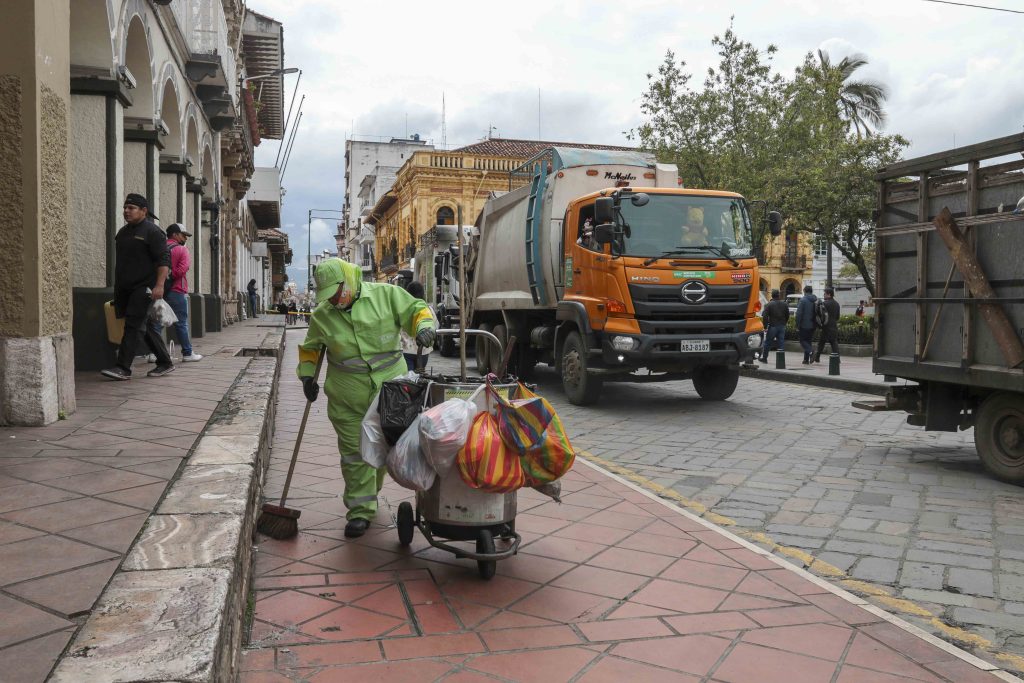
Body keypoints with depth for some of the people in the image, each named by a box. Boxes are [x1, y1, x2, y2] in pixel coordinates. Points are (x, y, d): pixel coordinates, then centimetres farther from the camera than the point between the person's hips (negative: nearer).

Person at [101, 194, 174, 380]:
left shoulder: (152, 231, -8)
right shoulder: (123, 231, 18)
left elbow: (164, 260, -15)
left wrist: (159, 285, -24)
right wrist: (117, 286, 23)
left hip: (143, 287, -9)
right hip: (125, 288, 9)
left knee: (133, 325, -12)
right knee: (142, 326, 10)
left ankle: (123, 368, -13)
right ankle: (165, 362, 17)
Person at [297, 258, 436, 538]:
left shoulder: (385, 295, -5)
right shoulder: (322, 315, 3)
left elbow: (416, 309, 1)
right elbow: (310, 348, 18)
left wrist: (424, 326, -19)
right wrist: (307, 375, 8)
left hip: (389, 391, 0)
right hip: (346, 399, 1)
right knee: (355, 454, 2)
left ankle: (370, 491, 39)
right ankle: (360, 510, 14)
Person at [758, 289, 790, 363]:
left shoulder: (769, 304, -10)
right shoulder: (784, 304, 6)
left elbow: (764, 316, -15)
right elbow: (787, 316, 11)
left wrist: (765, 327, -10)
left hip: (773, 326, -4)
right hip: (782, 326, 4)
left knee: (768, 343, 7)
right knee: (781, 342, 6)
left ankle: (764, 358, 15)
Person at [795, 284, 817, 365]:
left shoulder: (803, 300, -11)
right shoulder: (816, 300, 8)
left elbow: (799, 314, -15)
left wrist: (797, 326, -11)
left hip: (804, 325, -6)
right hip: (812, 326, 6)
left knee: (803, 341, 3)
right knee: (808, 341, 14)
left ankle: (811, 351, -24)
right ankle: (806, 359, 14)